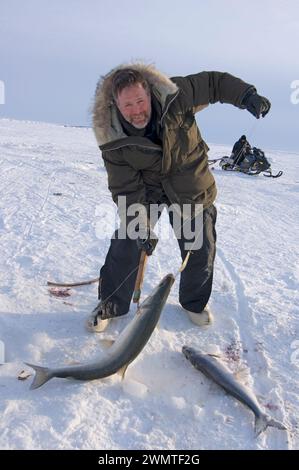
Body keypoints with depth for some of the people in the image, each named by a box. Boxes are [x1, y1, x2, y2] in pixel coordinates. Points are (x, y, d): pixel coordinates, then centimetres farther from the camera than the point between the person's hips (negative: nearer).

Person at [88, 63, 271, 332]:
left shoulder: (175, 96, -23)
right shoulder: (112, 138, -22)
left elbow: (213, 83, -7)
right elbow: (126, 188, -19)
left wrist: (246, 95, -22)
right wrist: (141, 227, -26)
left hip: (191, 188, 1)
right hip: (144, 189, -1)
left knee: (201, 250, 6)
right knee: (126, 246, -6)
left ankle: (194, 302, 33)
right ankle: (110, 306, 17)